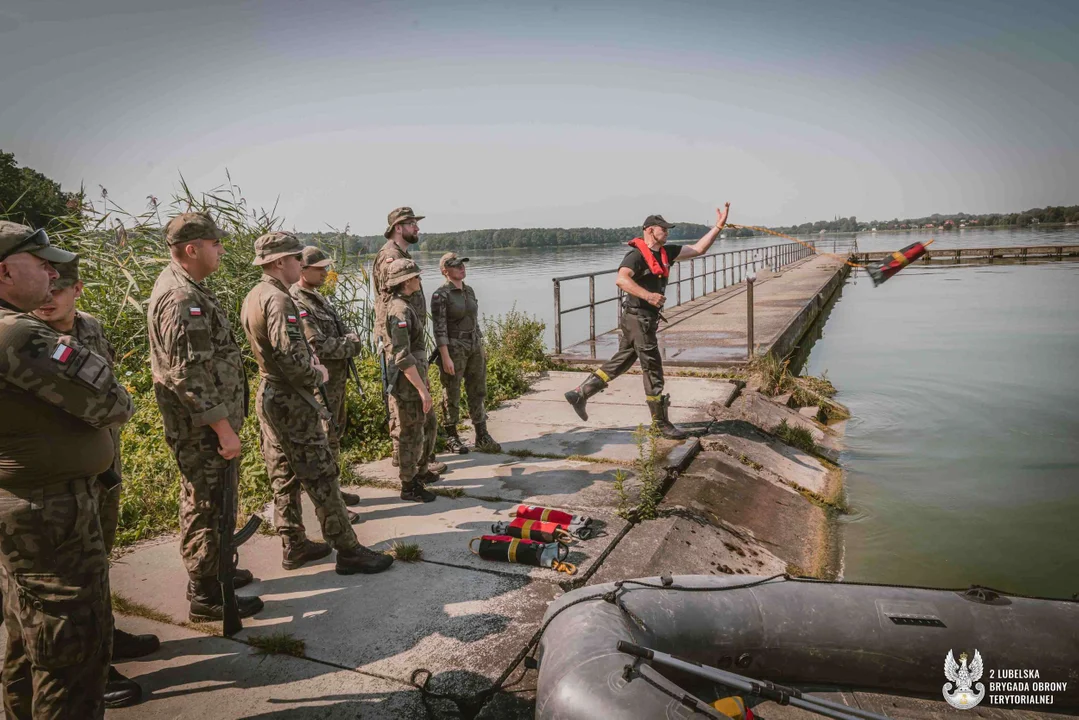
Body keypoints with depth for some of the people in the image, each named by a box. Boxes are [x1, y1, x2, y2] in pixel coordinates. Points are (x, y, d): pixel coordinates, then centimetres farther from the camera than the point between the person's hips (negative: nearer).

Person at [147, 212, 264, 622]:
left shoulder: (186, 288, 12)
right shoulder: (181, 299, -21)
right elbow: (190, 375, -26)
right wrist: (224, 429, -23)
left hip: (206, 424, 10)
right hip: (202, 427, -10)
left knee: (211, 500, 21)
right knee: (207, 506, 1)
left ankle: (214, 570, 37)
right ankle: (206, 596, 13)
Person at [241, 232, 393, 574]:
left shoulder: (252, 297, 11)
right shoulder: (279, 299, -20)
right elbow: (290, 358, -28)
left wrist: (309, 359, 9)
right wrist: (317, 375, -10)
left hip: (268, 396, 10)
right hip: (292, 402, -10)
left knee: (285, 477, 16)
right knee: (321, 478, -4)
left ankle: (294, 546, 26)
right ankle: (348, 551, 3)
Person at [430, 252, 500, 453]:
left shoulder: (469, 291, 10)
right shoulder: (441, 295, -11)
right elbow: (439, 328, -16)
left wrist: (481, 349, 15)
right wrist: (445, 357, -20)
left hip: (475, 346, 7)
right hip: (453, 347, -7)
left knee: (478, 392, 8)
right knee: (452, 395, 4)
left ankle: (482, 437, 14)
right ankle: (451, 438, 18)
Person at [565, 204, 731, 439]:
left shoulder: (666, 252, 11)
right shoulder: (637, 255, -15)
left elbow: (698, 249, 15)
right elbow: (621, 279, -32)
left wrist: (718, 226, 9)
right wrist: (648, 295, -42)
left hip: (646, 318, 9)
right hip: (638, 317, -9)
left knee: (621, 362, 16)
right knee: (653, 369, -2)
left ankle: (579, 393, 23)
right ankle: (661, 424, 10)